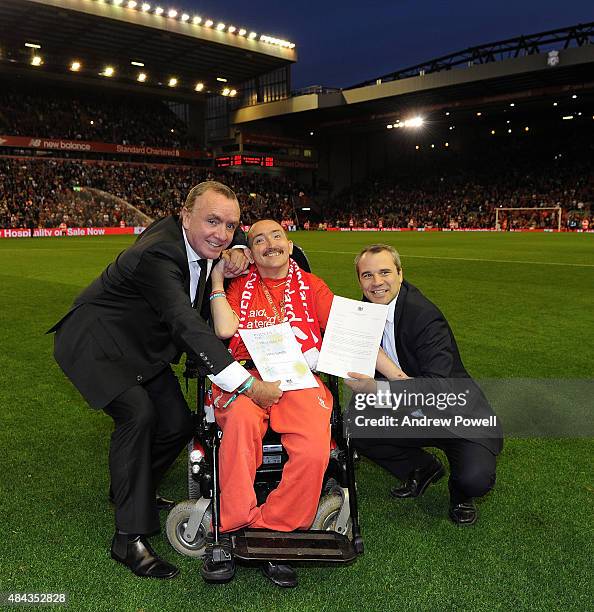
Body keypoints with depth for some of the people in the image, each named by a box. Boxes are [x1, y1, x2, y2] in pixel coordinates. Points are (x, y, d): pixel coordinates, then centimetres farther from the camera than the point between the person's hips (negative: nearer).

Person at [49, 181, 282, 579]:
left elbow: (225, 240, 13)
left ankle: (130, 489, 30)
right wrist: (247, 385, -48)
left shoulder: (198, 238, -10)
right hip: (96, 345, -8)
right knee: (138, 412, -28)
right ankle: (130, 538, -16)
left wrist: (232, 255, -15)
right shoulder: (156, 255, -34)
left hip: (144, 347, 8)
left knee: (178, 426, 3)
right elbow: (188, 327, -43)